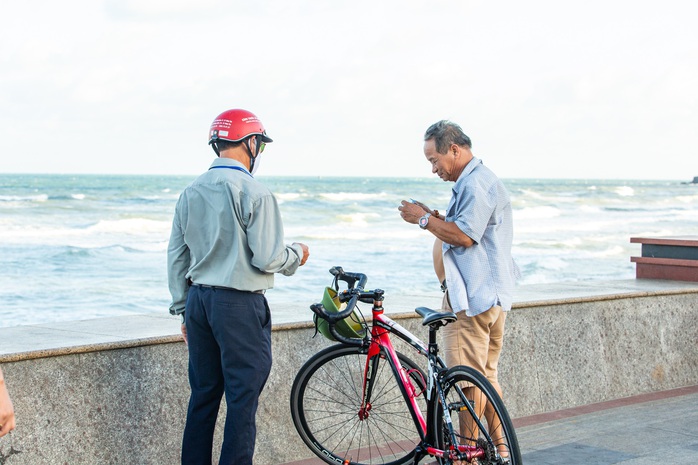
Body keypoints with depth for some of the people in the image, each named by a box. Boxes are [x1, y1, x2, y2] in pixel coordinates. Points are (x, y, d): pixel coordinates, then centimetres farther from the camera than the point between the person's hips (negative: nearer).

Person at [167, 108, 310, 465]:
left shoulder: (191, 192, 8)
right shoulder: (254, 193, -12)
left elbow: (176, 258, 12)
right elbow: (267, 258, -16)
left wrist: (184, 310, 21)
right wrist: (296, 255, 6)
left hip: (199, 301, 7)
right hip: (239, 304, -7)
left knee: (203, 395, 14)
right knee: (242, 400, 0)